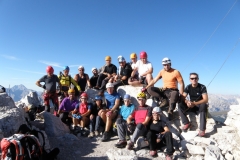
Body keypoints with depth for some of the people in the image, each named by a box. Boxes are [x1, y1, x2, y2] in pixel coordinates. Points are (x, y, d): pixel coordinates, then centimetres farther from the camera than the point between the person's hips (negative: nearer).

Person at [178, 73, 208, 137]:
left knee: (204, 105, -38)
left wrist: (194, 103, -36)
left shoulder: (202, 87, -13)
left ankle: (202, 130, -38)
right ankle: (186, 123, -17)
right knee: (180, 105, -22)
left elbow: (206, 100, -23)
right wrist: (187, 102, -36)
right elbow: (182, 98, -11)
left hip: (200, 105, -3)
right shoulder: (188, 87, -3)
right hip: (191, 105, 3)